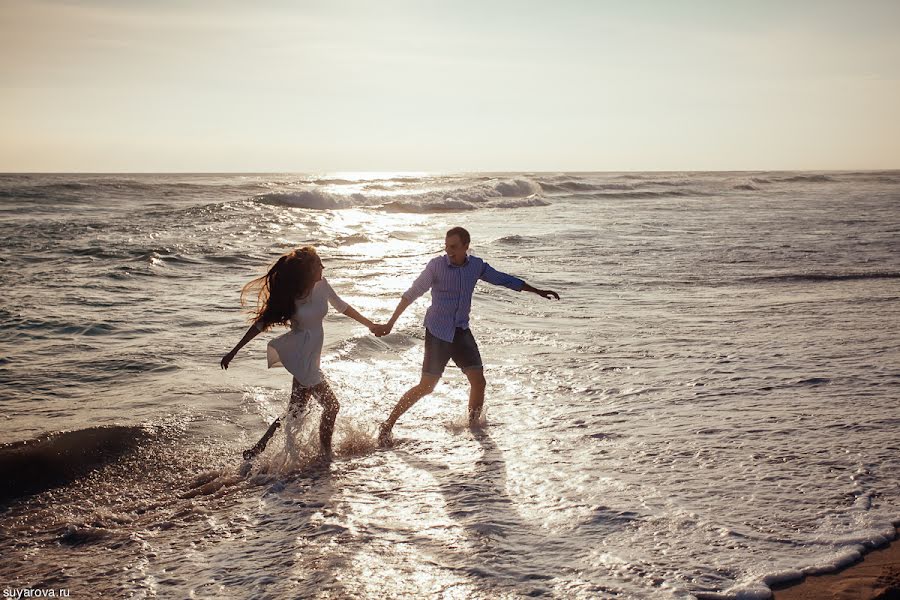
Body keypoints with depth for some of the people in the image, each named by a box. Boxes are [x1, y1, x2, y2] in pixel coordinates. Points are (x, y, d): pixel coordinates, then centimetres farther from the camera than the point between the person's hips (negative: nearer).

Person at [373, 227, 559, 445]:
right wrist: (389, 324, -9)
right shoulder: (436, 265, -12)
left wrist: (538, 292, 17)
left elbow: (504, 279, 13)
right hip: (438, 332, -4)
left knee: (478, 382, -1)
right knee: (426, 386, -8)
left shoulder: (476, 265, 1)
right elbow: (412, 294, -7)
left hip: (461, 332, 5)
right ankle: (387, 426, 3)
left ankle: (473, 425, 22)